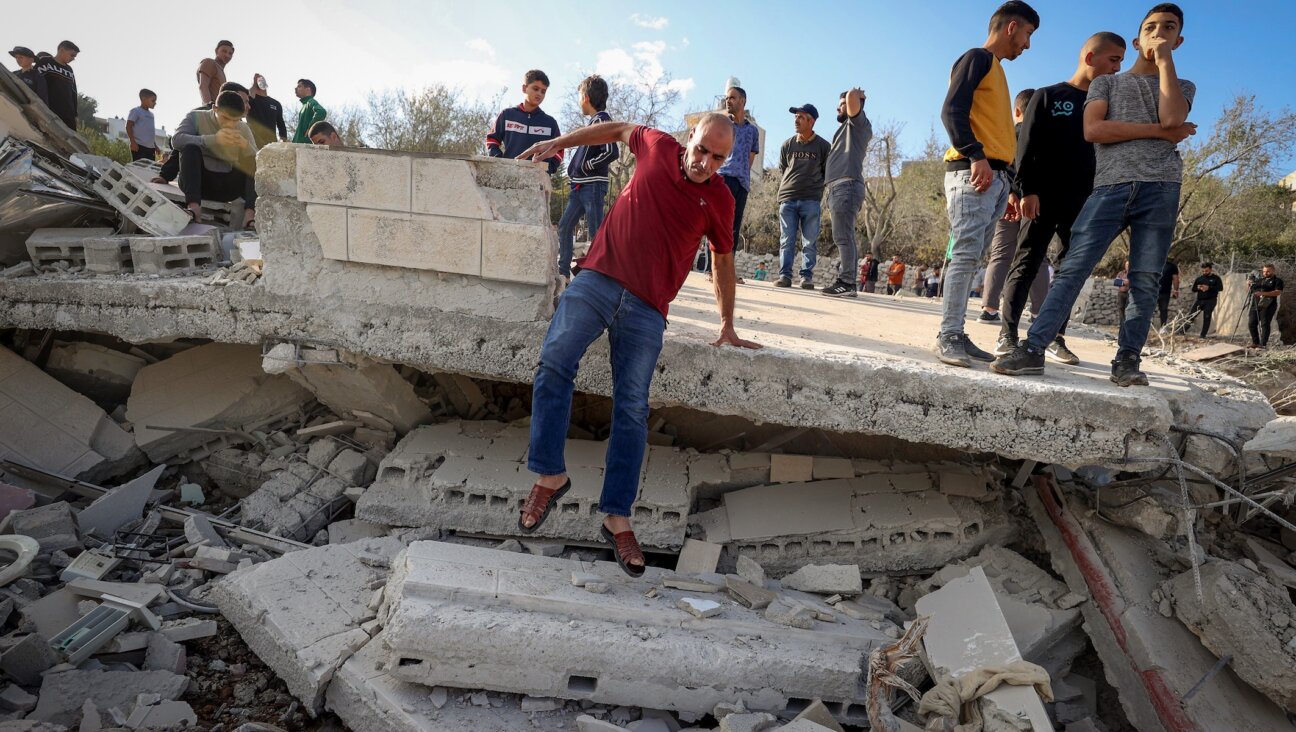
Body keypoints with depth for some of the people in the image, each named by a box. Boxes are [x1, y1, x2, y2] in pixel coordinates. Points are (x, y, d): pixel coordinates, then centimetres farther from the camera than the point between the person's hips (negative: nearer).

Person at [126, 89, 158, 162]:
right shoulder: (136, 111, -2)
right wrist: (133, 142, -16)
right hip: (139, 146, -8)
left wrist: (155, 145, 21)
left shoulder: (151, 114, 21)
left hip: (150, 147, 8)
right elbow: (128, 126, -7)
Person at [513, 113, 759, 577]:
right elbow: (620, 130, 27)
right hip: (597, 278, 1)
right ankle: (550, 476, -8)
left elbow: (723, 260, 18)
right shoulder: (657, 147, 7)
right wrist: (558, 142, 25)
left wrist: (727, 325, 19)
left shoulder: (719, 199, 7)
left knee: (632, 409, -5)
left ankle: (617, 518, 1)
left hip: (647, 308, -1)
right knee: (555, 361, -18)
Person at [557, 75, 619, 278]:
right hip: (581, 185, 10)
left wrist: (586, 167, -12)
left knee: (596, 232, -6)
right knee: (564, 226, 11)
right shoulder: (594, 120, 16)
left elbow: (612, 152, -21)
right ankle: (563, 272, 17)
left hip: (593, 185, -10)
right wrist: (575, 171, 12)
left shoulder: (601, 119, -10)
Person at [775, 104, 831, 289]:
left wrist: (815, 186, 6)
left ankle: (807, 277, 2)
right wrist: (791, 185, 12)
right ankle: (784, 275, 0)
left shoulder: (823, 146, 4)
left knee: (809, 242, -1)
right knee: (786, 240, -1)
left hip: (811, 200, -2)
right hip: (787, 198, 2)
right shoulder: (787, 145, 10)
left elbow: (828, 173, 11)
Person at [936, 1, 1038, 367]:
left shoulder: (995, 69, 29)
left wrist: (1009, 188, 21)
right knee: (965, 255, -15)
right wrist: (975, 156, -24)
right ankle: (947, 336, -15)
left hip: (995, 176, 9)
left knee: (969, 258, 3)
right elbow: (952, 110, -13)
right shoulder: (978, 58, 3)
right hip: (973, 172, -9)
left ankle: (955, 334, 2)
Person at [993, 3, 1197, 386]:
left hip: (1160, 189, 2)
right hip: (1110, 187, -1)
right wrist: (1157, 130, -3)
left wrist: (1165, 58, 6)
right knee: (1073, 268, -13)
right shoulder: (1107, 82, 20)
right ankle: (1033, 349, -17)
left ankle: (1127, 360, -2)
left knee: (1145, 280, -4)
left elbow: (1172, 118, -2)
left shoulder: (1182, 87, 23)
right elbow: (1093, 129, 1)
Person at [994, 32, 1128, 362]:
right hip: (1043, 199, -4)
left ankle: (1056, 338, 5)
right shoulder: (1048, 96, 6)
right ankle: (1008, 334, -7)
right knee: (1026, 265, -7)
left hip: (1083, 204, 4)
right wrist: (1027, 190, -13)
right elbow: (1027, 146, -2)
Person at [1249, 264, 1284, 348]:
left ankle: (1263, 344, -9)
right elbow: (1251, 290, 23)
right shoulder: (1260, 280, 21)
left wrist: (1263, 293, -23)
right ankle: (1255, 342, 12)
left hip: (1267, 306, -6)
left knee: (1264, 324, -9)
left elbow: (1278, 292, -11)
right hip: (1255, 305, 6)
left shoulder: (1277, 280, 4)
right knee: (1251, 324, 2)